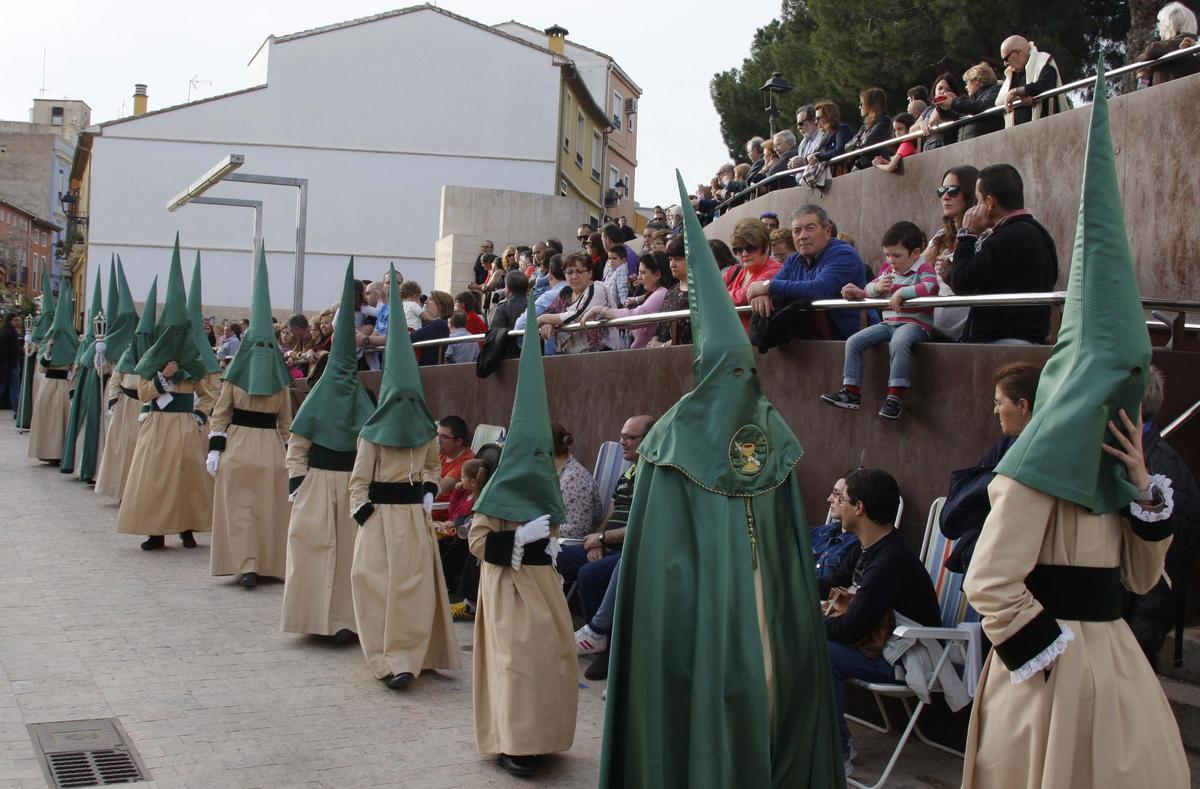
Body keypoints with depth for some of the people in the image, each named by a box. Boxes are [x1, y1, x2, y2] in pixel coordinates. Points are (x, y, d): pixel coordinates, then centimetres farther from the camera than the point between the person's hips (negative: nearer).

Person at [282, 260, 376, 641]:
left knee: (349, 546, 2)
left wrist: (369, 487, -1)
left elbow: (374, 449, 3)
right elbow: (296, 448, 2)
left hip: (352, 482, 0)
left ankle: (343, 617, 7)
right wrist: (297, 483, -4)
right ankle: (314, 614, 4)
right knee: (311, 542, -2)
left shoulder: (363, 403, 1)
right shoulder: (318, 400, 2)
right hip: (317, 482, 0)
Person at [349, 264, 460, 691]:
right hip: (380, 516, -3)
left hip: (415, 515, 3)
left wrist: (429, 492, 8)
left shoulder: (426, 432, 5)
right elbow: (359, 479, -3)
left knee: (417, 586, -2)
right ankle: (391, 659, -2)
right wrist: (362, 514, -10)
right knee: (378, 584, -5)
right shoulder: (372, 433, -5)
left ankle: (406, 657, 3)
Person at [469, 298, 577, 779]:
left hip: (542, 578, 8)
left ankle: (538, 735, 19)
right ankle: (511, 743, -1)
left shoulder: (543, 489, 11)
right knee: (516, 656, -8)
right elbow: (476, 541, -15)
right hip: (507, 582, -7)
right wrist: (518, 539, -23)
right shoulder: (499, 491, -11)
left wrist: (551, 542, 4)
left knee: (555, 653, 7)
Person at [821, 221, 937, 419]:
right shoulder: (887, 269, 16)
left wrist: (901, 292, -29)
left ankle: (896, 396, -34)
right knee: (854, 341, -7)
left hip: (915, 323, -7)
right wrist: (876, 287, -1)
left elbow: (931, 286, -26)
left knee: (898, 343, -39)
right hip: (888, 322, 7)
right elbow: (870, 289, 23)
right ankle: (851, 392, -5)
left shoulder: (923, 269, -5)